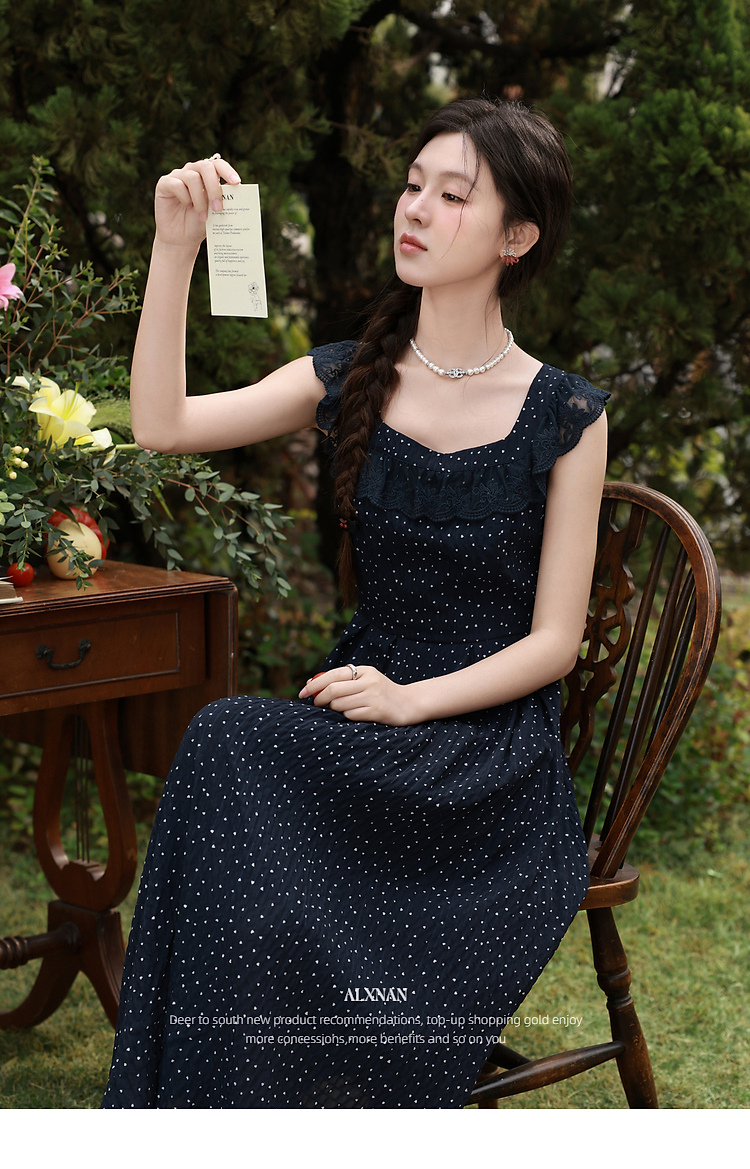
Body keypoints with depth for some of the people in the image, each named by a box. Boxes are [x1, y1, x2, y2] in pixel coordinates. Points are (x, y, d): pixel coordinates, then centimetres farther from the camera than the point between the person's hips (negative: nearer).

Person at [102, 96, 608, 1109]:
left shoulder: (564, 415, -3)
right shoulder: (352, 379, 8)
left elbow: (553, 641, -3)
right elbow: (163, 425, -6)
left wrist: (410, 701, -17)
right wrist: (176, 248, -14)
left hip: (494, 735, -4)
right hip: (367, 707, 4)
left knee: (232, 746, -28)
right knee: (227, 745, -29)